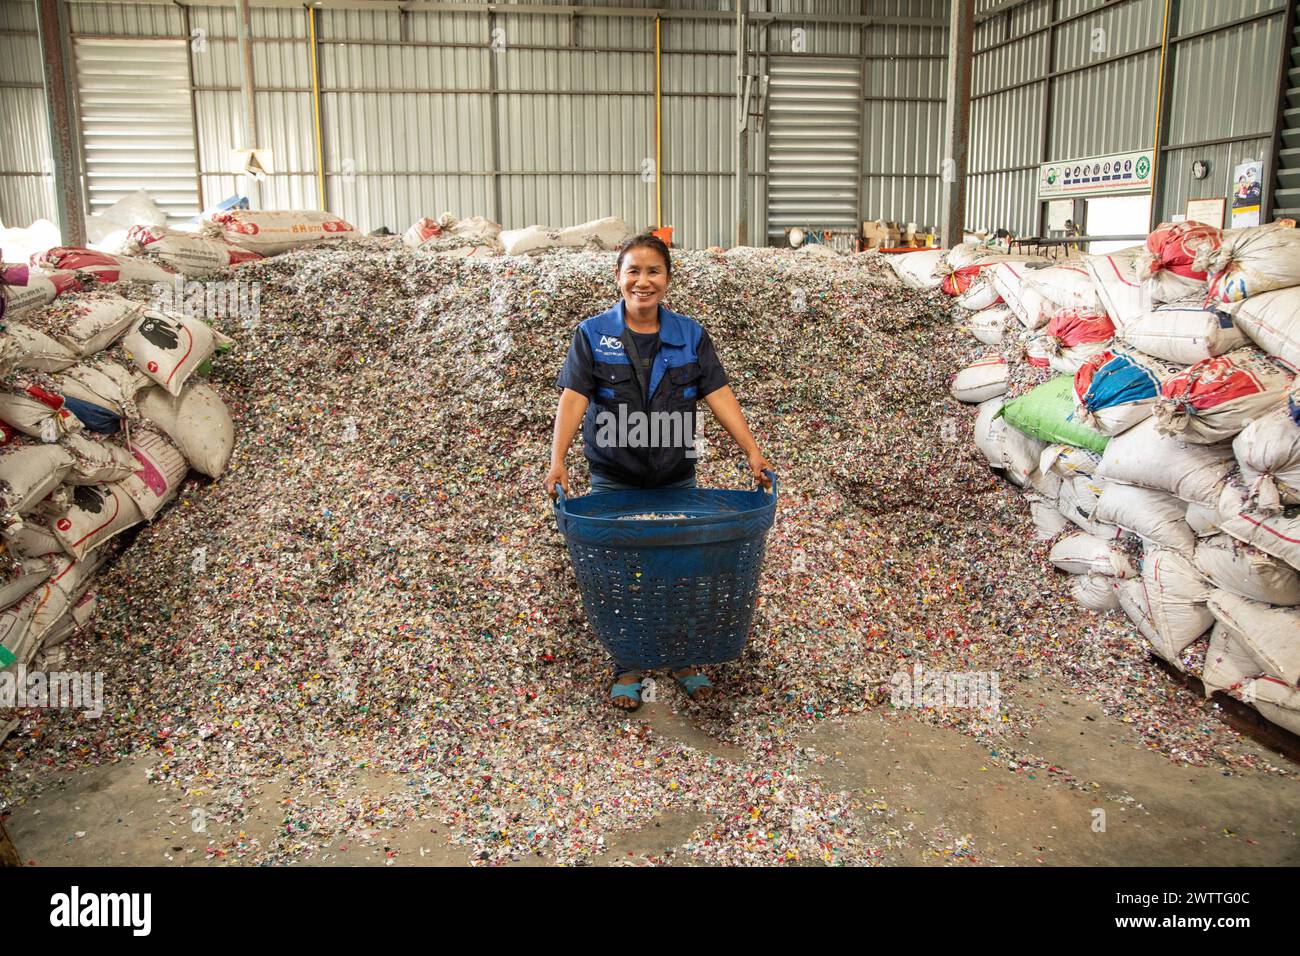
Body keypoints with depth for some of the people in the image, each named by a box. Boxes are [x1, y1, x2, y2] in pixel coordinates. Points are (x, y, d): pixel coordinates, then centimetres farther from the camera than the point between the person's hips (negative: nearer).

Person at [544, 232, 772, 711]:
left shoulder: (690, 335, 1)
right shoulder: (593, 334, -4)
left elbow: (719, 396, -4)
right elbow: (574, 398, -12)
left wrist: (753, 452, -12)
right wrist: (557, 461, -23)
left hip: (676, 477, 2)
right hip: (615, 479, -2)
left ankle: (682, 660, 26)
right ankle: (627, 668, 20)